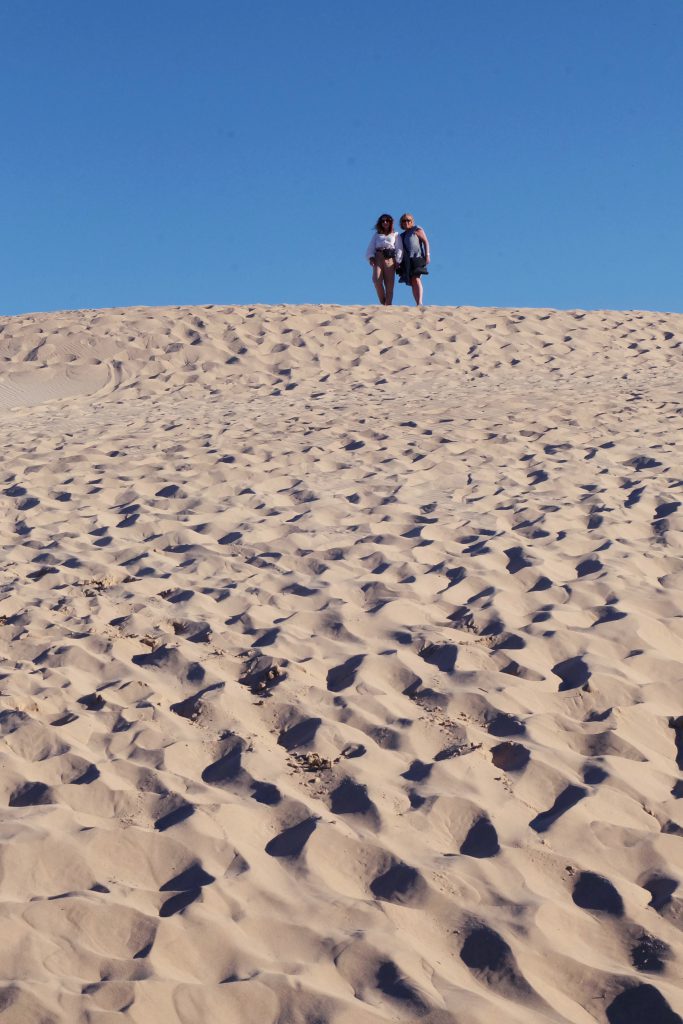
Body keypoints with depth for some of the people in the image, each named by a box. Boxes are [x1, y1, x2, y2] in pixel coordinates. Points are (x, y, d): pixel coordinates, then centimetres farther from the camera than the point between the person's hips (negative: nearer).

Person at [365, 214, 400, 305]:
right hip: (378, 258, 1)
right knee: (376, 280, -21)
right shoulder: (376, 234, 23)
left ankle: (388, 305, -10)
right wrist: (371, 257, -3)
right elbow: (371, 247, 15)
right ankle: (382, 302, -9)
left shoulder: (395, 234, 20)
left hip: (390, 259, -1)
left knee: (389, 284, -9)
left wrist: (397, 261, -4)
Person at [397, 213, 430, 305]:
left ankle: (420, 303, -33)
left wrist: (427, 255, -12)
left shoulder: (417, 230, 6)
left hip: (417, 258, -7)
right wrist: (399, 262, 12)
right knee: (412, 283, 0)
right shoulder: (402, 235, 24)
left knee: (416, 279, -22)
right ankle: (418, 304, -2)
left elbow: (426, 241, -1)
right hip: (407, 261, 7)